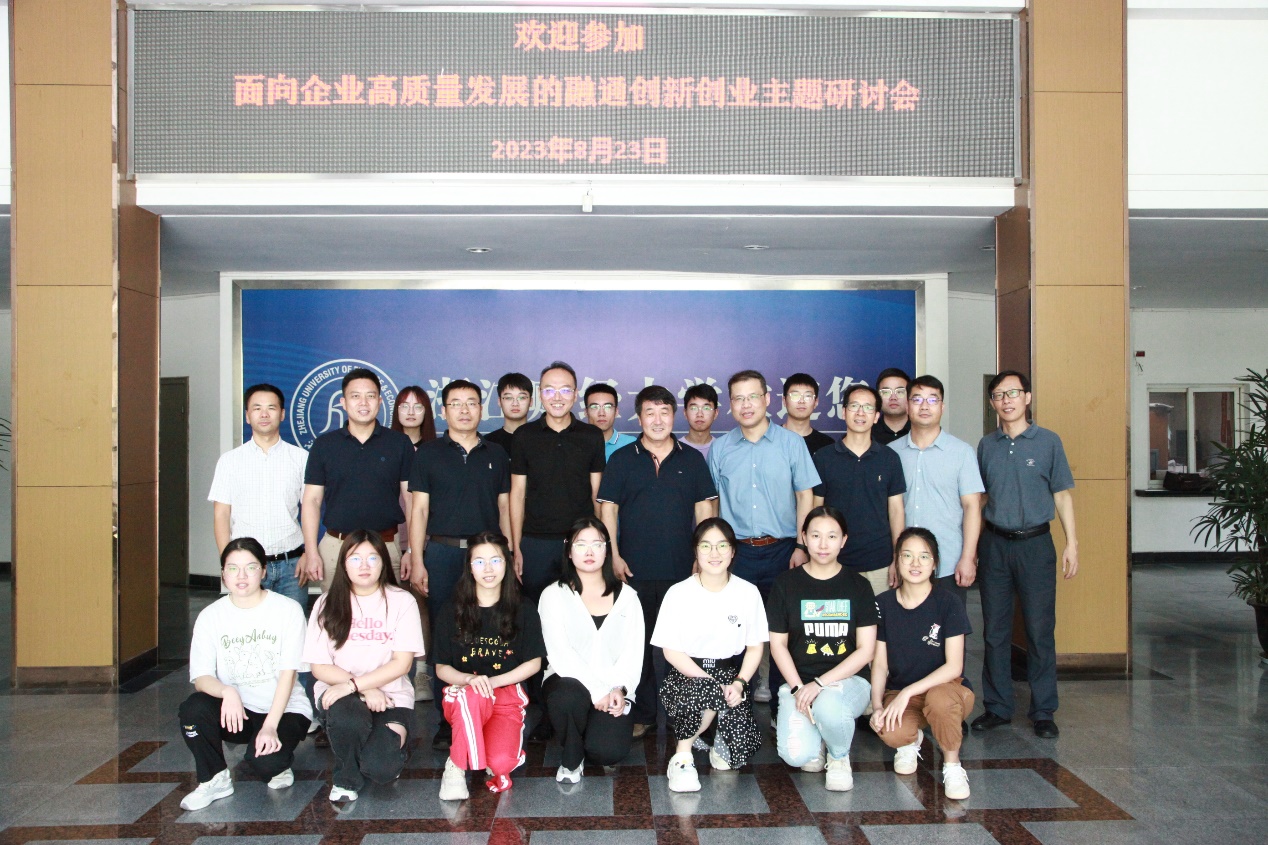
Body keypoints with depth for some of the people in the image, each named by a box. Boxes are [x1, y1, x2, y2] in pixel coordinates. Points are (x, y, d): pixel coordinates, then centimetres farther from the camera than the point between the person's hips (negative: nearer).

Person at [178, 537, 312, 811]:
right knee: (193, 708, -28)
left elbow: (288, 672, -11)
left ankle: (279, 765, 9)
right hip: (236, 709, 3)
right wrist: (226, 692, -31)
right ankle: (214, 779, -3)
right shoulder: (210, 616, 1)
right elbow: (200, 677, -8)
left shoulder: (288, 609, -6)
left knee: (264, 760, -31)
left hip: (284, 709, -3)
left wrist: (270, 725, -22)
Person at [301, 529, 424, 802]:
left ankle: (395, 736, 14)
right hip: (340, 693, 1)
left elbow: (402, 663, -7)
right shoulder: (328, 604, 4)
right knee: (347, 716, -36)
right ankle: (346, 778, -3)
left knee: (380, 769, -25)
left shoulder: (402, 601, 0)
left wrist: (352, 684, -19)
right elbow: (319, 667, 0)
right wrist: (366, 689, -14)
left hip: (390, 696, -1)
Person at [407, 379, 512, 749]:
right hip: (442, 552, -1)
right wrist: (417, 561, -4)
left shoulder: (496, 454, 13)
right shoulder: (428, 453, 7)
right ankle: (446, 721, 8)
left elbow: (504, 508, 15)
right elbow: (419, 509, 3)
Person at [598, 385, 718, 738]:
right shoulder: (621, 459, 5)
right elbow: (607, 508, 4)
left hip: (682, 570, 1)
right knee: (638, 643, 4)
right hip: (634, 570, 0)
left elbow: (705, 509, 8)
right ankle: (643, 714, 15)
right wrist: (614, 556, -5)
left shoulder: (692, 459, 8)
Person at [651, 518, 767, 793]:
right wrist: (713, 683, -16)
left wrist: (739, 683, -12)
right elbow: (671, 651, -6)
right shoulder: (678, 593, -6)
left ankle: (720, 738, 19)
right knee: (704, 691, -38)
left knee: (741, 749, -19)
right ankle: (682, 756, -12)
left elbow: (755, 647, 6)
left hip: (731, 674, 2)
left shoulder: (748, 592, 1)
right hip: (687, 674, -2)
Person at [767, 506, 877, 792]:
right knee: (796, 755, -26)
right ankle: (816, 740, 13)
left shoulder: (858, 586, 2)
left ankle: (839, 758, -2)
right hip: (798, 680, 0)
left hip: (848, 679, 0)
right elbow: (777, 644, 4)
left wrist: (820, 683, -15)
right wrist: (798, 688, -12)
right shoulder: (786, 584, 3)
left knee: (828, 706, -37)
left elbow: (865, 650, -3)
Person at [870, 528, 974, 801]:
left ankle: (952, 764, -9)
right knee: (891, 733, -32)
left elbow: (954, 667, -14)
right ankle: (911, 740, 9)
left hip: (946, 688, -2)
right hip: (899, 694, 2)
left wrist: (908, 692, -23)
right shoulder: (883, 604, 1)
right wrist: (877, 706, -14)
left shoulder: (947, 604, -9)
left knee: (939, 698, -39)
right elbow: (879, 663, 2)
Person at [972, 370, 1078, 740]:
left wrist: (1071, 543, -4)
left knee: (1040, 629, 0)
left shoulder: (1048, 441, 0)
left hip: (1035, 543, -3)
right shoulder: (986, 445, 8)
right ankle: (997, 707, 17)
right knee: (995, 629, 7)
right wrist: (971, 545, 10)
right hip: (994, 543, 3)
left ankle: (1043, 712, 11)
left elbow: (1062, 495, 2)